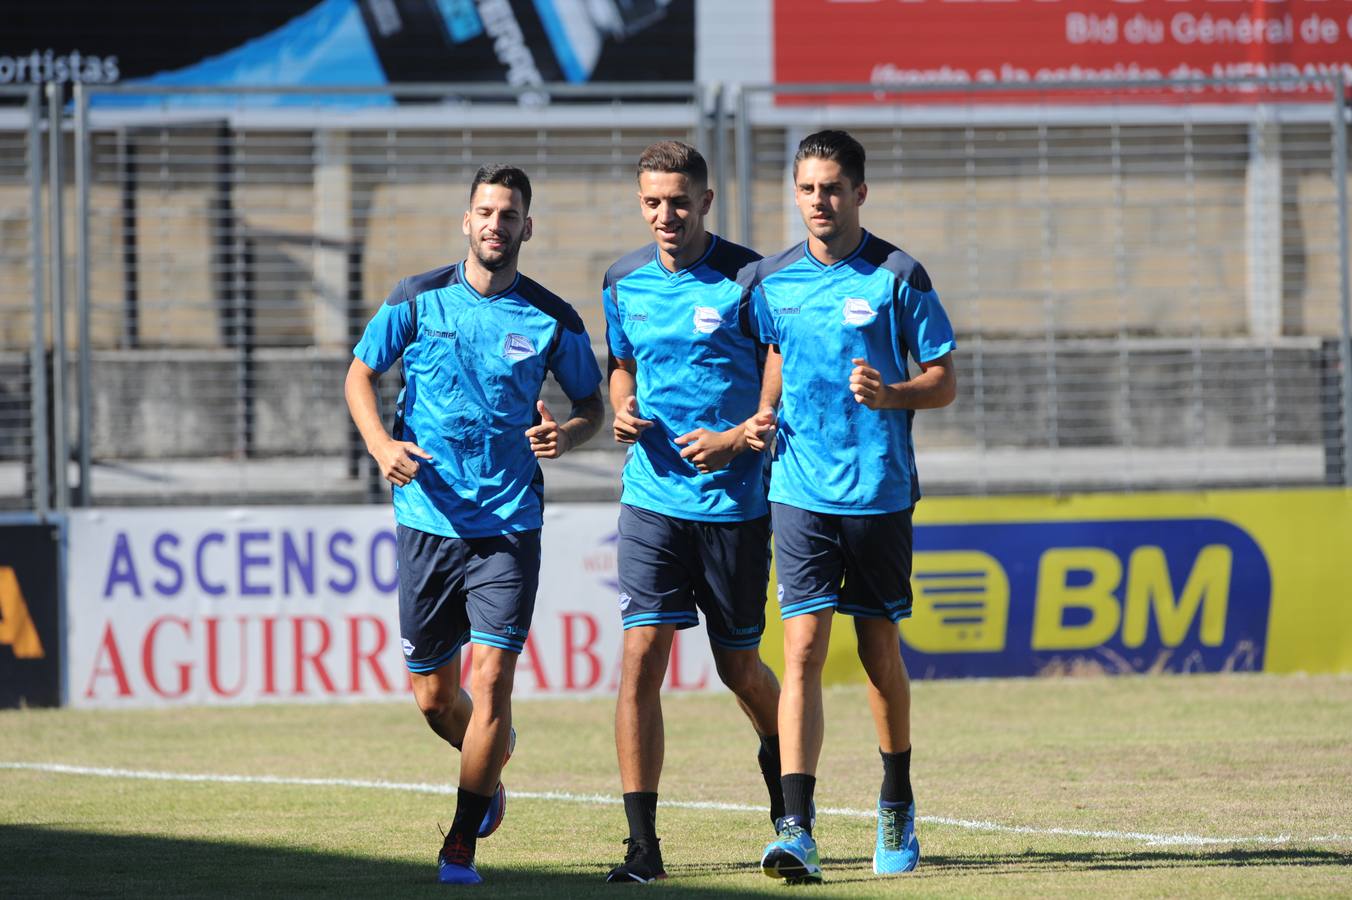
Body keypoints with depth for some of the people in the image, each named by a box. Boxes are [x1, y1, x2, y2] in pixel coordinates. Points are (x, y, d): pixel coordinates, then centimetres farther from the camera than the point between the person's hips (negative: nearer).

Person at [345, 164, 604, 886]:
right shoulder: (418, 300, 1)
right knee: (434, 696, 9)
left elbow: (592, 402, 13)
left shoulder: (552, 319, 2)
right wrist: (382, 445, -11)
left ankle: (461, 845, -4)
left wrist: (568, 434, -11)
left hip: (510, 522, -1)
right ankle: (490, 759, 43)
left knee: (491, 677, -13)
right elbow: (360, 374, 8)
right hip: (428, 520, 1)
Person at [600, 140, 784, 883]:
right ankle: (642, 844, -8)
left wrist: (737, 439, -17)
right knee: (641, 655, -10)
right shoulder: (625, 283, 6)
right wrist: (622, 413, 2)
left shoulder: (746, 279, -8)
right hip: (654, 497, 3)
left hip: (735, 501, -3)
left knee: (739, 667, 9)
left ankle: (779, 755, 43)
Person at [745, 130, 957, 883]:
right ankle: (797, 830, -17)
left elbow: (946, 382, -1)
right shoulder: (773, 281, 6)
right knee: (804, 645, -11)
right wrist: (763, 417, 4)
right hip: (800, 490, 1)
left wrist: (892, 395, -21)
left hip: (879, 490, -1)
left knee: (879, 649, 10)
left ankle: (898, 803, 33)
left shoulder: (898, 277, -4)